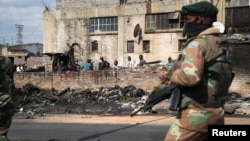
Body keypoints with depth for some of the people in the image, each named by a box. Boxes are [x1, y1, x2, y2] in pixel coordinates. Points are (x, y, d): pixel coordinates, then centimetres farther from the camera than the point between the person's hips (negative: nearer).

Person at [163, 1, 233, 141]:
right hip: (216, 114, 9)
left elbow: (190, 76, -29)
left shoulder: (198, 43, -13)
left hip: (195, 114, -9)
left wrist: (174, 76, -8)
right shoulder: (220, 45, 14)